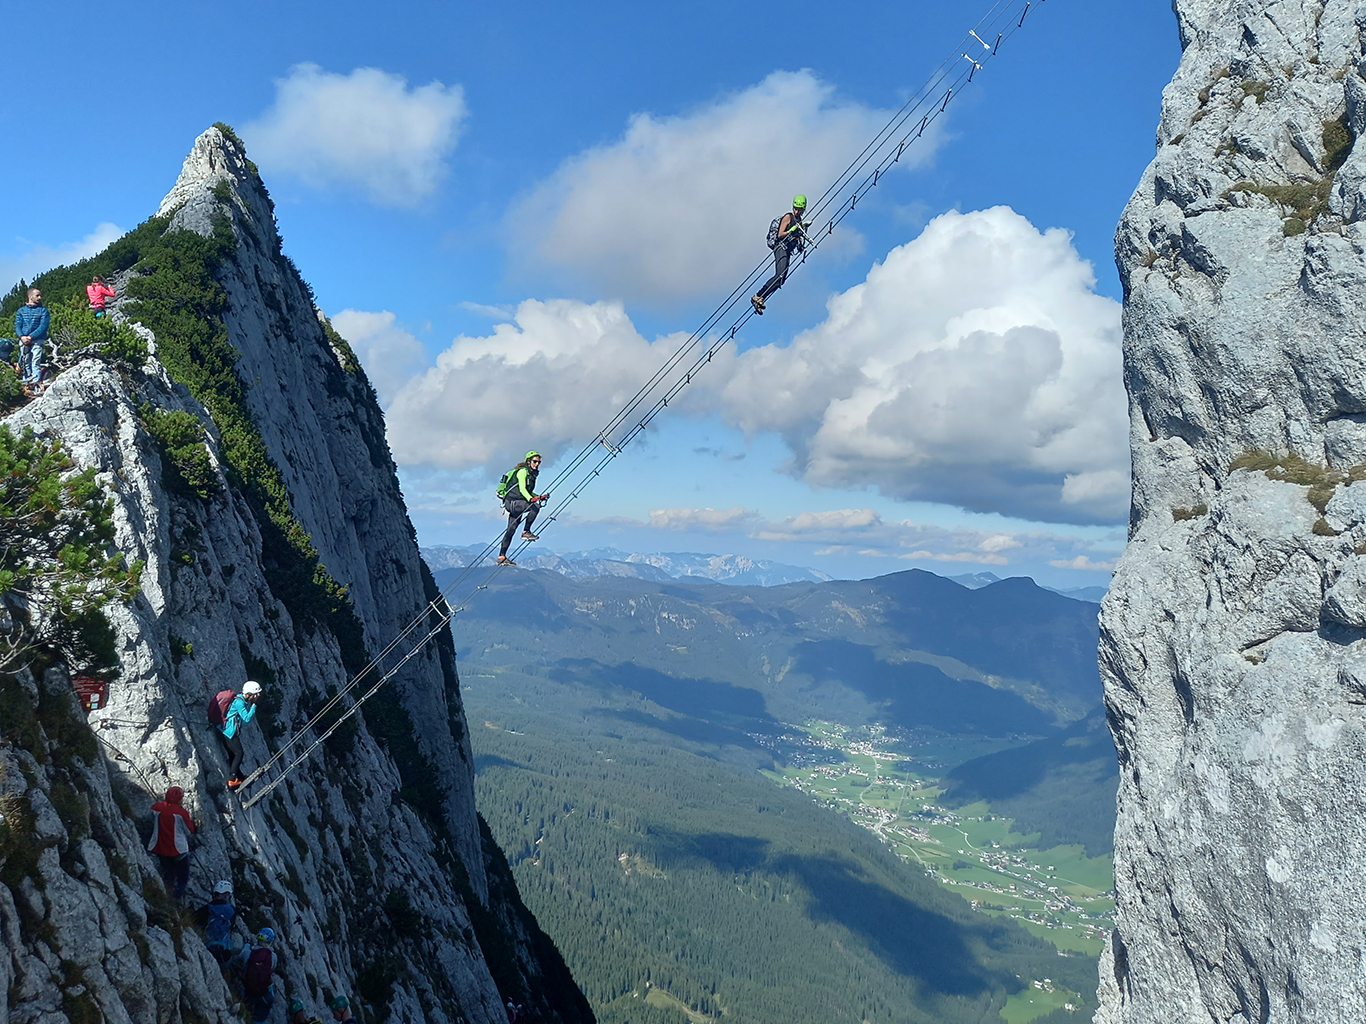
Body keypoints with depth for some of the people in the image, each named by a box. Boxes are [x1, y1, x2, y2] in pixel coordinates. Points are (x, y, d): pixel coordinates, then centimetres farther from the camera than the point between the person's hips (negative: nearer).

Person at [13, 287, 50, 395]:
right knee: (25, 363, 0)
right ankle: (27, 386, 1)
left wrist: (31, 337, -14)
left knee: (35, 363, -11)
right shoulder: (21, 310, 15)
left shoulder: (43, 310, 7)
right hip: (23, 341, 3)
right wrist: (22, 336, -11)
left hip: (37, 340, -3)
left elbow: (43, 326, -4)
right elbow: (17, 325, 8)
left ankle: (36, 386, -16)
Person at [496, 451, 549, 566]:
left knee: (511, 530, 7)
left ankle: (501, 557, 9)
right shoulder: (522, 471, -10)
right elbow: (522, 489, -23)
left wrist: (539, 497, 11)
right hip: (512, 501, -9)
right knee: (535, 506, -28)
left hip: (517, 504, 9)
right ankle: (526, 532, -20)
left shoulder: (531, 474, 18)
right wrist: (530, 499, -39)